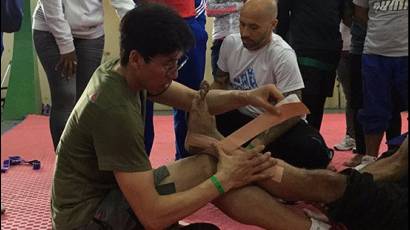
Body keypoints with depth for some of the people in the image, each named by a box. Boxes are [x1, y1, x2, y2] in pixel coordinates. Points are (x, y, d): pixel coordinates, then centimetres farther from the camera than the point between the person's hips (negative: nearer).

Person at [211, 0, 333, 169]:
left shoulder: (283, 55, -21)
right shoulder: (230, 43, -4)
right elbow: (219, 84, 10)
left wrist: (258, 144, -31)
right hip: (238, 117, 5)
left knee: (312, 150, -34)